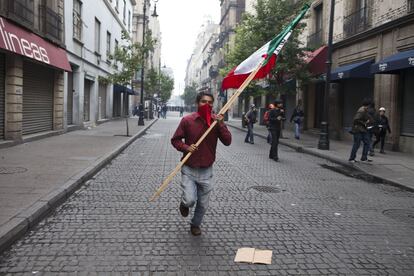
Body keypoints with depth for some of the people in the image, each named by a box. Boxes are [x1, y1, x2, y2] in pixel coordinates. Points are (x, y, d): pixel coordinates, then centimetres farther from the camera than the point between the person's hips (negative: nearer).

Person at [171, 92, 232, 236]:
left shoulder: (217, 121, -1)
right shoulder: (187, 120, -8)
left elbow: (227, 142, -8)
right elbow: (175, 140, -1)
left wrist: (221, 124, -20)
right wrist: (186, 147, -19)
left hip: (206, 171, 2)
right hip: (189, 170, -2)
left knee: (203, 204, 11)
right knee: (190, 200, -15)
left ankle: (195, 224, 40)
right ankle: (184, 204, 23)